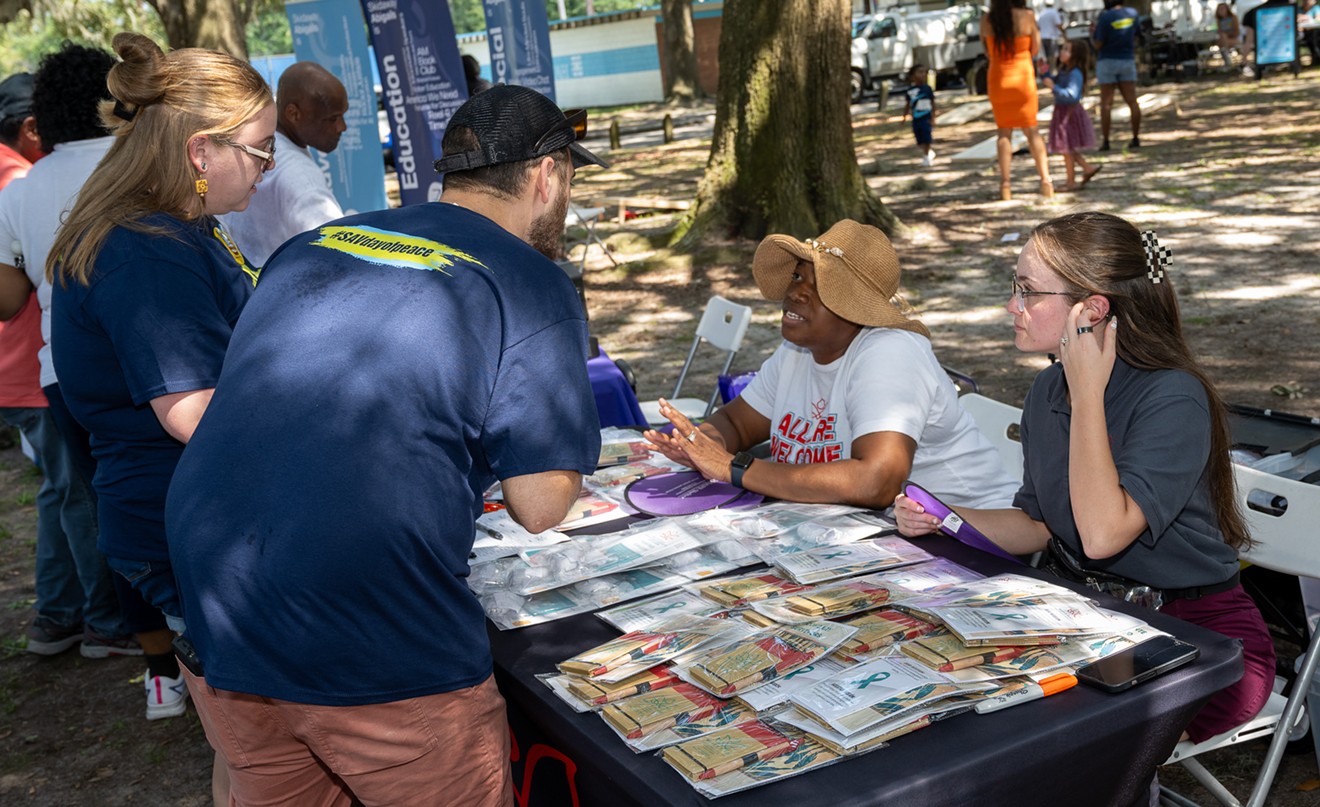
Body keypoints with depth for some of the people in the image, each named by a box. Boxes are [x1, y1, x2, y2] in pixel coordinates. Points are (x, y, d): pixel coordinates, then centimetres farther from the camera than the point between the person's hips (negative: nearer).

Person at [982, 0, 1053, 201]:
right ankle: (1045, 180, 2)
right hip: (1023, 76, -1)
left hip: (998, 78, 1)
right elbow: (1035, 49, 0)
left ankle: (1005, 185, 1)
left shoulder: (986, 19, -7)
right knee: (1031, 130, 8)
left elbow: (987, 52, 3)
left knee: (1003, 131, 9)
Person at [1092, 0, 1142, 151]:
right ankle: (1136, 138, 3)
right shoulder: (1132, 13, 2)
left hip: (1107, 61, -4)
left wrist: (1092, 35, 4)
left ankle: (1105, 140, -3)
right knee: (1132, 101, 3)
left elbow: (1098, 44, -13)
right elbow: (1134, 36, 12)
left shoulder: (1104, 17, -15)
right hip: (1127, 60, 4)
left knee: (1106, 103, -1)